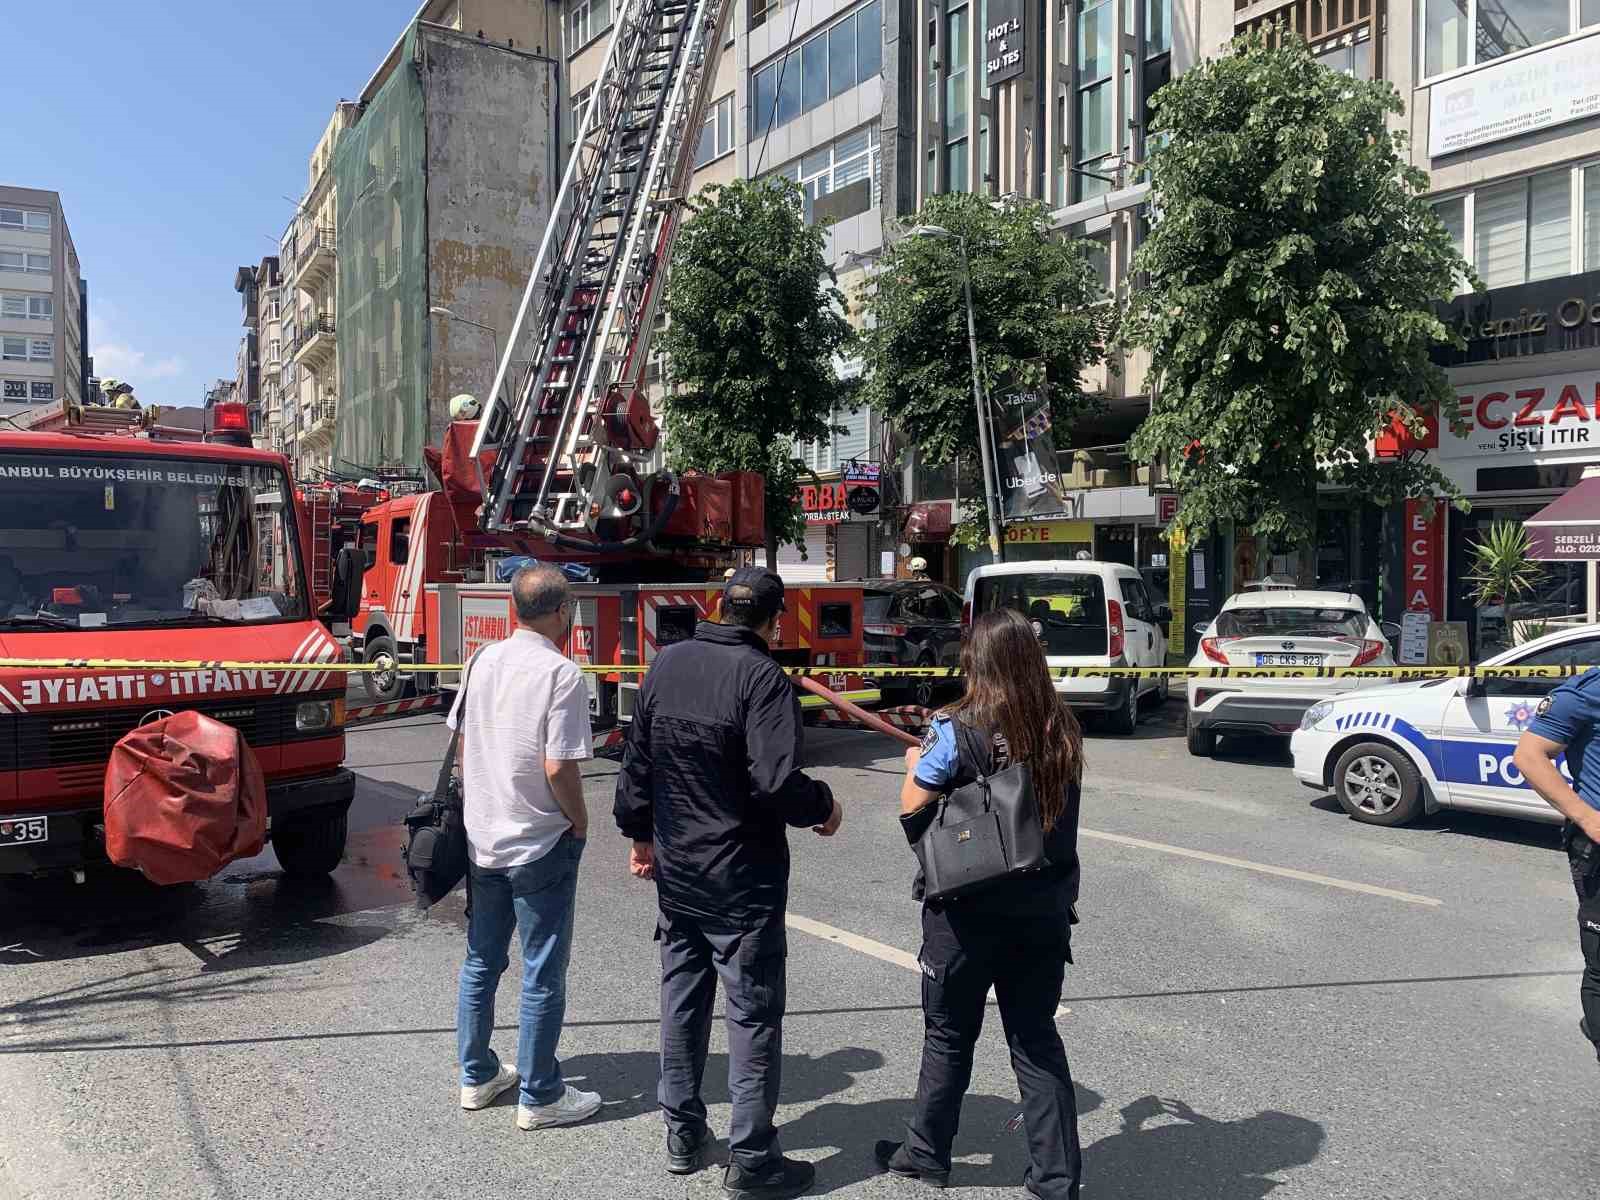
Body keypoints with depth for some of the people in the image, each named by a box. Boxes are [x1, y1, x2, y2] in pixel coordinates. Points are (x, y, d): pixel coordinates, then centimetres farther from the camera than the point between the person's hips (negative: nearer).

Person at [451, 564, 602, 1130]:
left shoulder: (482, 661, 1)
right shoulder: (561, 675, -20)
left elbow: (461, 743, 8)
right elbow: (559, 769, -22)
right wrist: (580, 822, -6)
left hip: (481, 837, 7)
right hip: (541, 844, -7)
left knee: (480, 961, 19)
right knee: (543, 974, 7)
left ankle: (477, 1076, 33)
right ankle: (539, 1097, 18)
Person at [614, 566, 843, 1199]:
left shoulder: (667, 663, 1)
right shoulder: (763, 677, -19)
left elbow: (636, 759, 8)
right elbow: (777, 783, -27)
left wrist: (640, 832, 20)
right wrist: (824, 806, -7)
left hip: (675, 867, 7)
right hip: (741, 877, -6)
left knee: (681, 998, 18)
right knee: (753, 1012, 6)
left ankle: (683, 1134, 32)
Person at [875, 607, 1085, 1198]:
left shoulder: (955, 732, -17)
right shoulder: (1063, 730, -2)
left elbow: (912, 810, -11)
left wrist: (916, 765, 10)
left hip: (968, 911, -3)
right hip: (1045, 909, 4)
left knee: (949, 1035, 15)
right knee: (1036, 1037, 16)